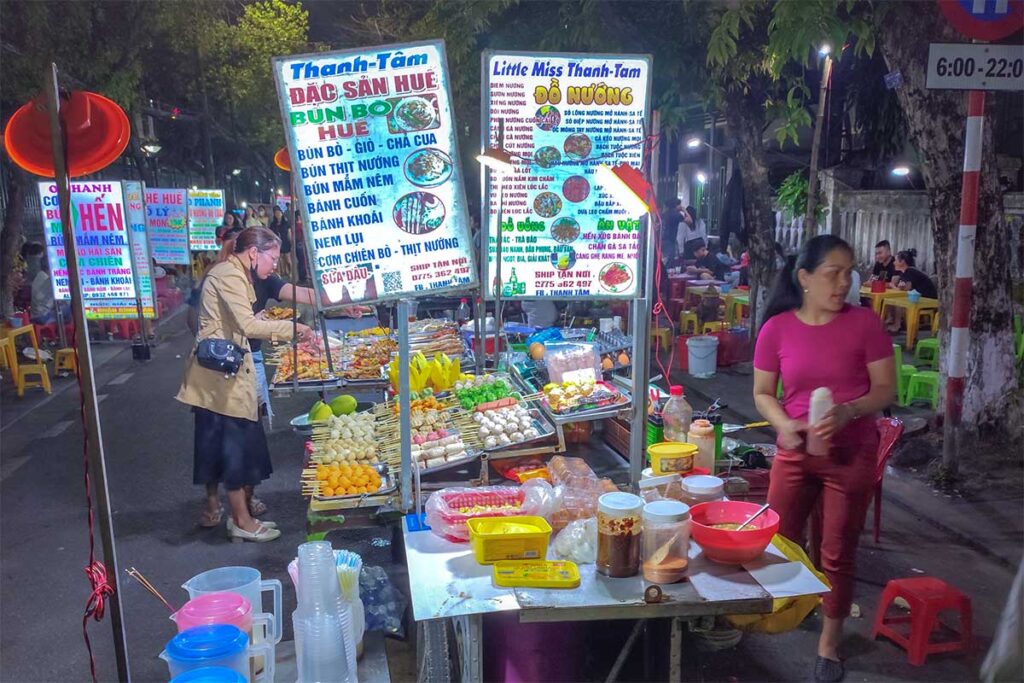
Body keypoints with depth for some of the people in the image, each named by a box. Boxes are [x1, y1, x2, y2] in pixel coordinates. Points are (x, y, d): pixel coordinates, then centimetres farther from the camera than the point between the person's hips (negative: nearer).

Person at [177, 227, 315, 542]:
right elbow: (248, 325, -24)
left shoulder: (234, 274, 17)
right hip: (222, 373, -11)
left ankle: (212, 509, 30)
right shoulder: (229, 275, -15)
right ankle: (242, 521, 5)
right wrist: (292, 327, -18)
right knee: (236, 443, -4)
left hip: (218, 373, 11)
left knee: (215, 441, 18)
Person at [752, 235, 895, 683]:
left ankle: (829, 643, 30)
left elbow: (885, 388, -6)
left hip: (852, 455, -1)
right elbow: (762, 393, 1)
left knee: (838, 554, 9)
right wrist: (784, 425, -18)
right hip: (794, 453, 1)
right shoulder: (776, 328, -7)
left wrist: (848, 411, -25)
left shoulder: (864, 323, -10)